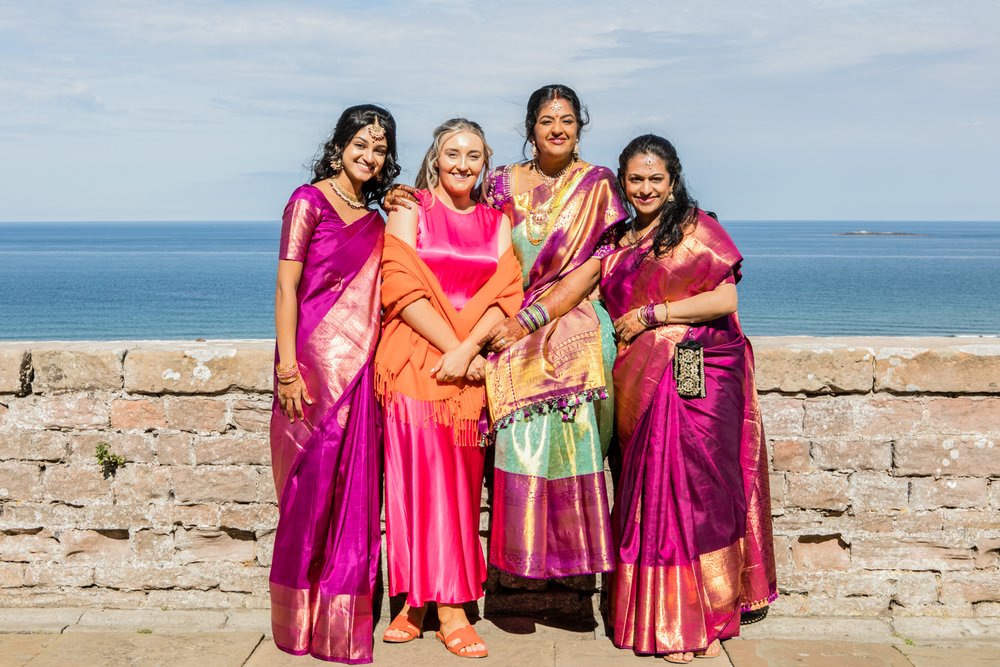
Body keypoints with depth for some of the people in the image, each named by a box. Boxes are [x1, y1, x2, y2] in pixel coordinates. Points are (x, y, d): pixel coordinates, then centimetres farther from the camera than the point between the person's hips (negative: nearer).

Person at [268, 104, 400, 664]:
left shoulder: (375, 220, 16)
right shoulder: (310, 201, -2)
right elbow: (286, 288, -8)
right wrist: (288, 369, -14)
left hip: (361, 365, 6)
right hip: (316, 361, -6)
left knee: (354, 488, 7)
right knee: (313, 486, -1)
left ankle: (342, 620, 18)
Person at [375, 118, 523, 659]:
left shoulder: (497, 222, 13)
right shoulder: (409, 210, 5)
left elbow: (507, 294, 1)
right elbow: (402, 289, -6)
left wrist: (466, 351, -13)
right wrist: (450, 345, -14)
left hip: (474, 365, 3)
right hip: (415, 360, -2)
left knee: (461, 479, 2)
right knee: (418, 476, -5)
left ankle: (450, 602, 8)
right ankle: (418, 599, 2)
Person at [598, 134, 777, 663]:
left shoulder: (697, 228, 0)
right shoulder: (618, 240, 18)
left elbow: (725, 299, -9)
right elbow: (608, 302, 30)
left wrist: (651, 314, -9)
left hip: (697, 379, -5)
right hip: (638, 382, 5)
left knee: (692, 486, -6)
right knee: (648, 492, 1)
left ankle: (699, 622, 4)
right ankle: (658, 618, 7)